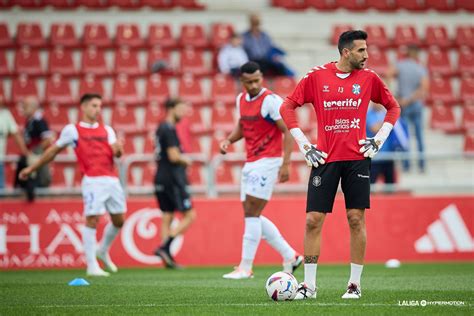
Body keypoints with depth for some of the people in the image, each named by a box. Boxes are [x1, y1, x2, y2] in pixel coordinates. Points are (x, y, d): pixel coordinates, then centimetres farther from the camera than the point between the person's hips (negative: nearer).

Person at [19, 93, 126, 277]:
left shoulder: (107, 130, 16)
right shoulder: (72, 130, 5)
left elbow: (118, 153, 6)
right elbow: (54, 150, 14)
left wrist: (118, 148, -19)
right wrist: (32, 168, 18)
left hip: (112, 180, 5)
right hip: (93, 181, -5)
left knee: (119, 220, 10)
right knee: (92, 220, -12)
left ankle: (103, 251, 34)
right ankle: (92, 266, -8)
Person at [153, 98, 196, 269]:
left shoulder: (161, 128, 16)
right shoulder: (169, 130, -13)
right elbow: (173, 156, -20)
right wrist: (186, 160, -2)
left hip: (161, 179, 9)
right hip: (173, 179, -9)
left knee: (167, 218, 7)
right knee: (189, 216, -4)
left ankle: (167, 257, 3)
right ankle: (165, 247, -14)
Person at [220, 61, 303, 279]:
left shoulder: (271, 100, -14)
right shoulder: (241, 100, 10)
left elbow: (288, 132, -14)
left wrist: (285, 164, -20)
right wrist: (229, 140, 6)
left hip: (267, 162, -9)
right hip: (250, 163, 9)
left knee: (251, 214, -10)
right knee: (253, 216, 9)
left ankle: (245, 268, -6)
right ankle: (290, 257, 17)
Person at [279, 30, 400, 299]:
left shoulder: (369, 78, 4)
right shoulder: (316, 77, -1)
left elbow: (393, 107, 17)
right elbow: (287, 107, 5)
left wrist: (379, 140, 5)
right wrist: (304, 144, 0)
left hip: (357, 158, 1)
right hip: (325, 157, -1)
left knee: (356, 219, -1)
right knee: (313, 220, -4)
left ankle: (355, 284, 8)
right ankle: (309, 285, 4)